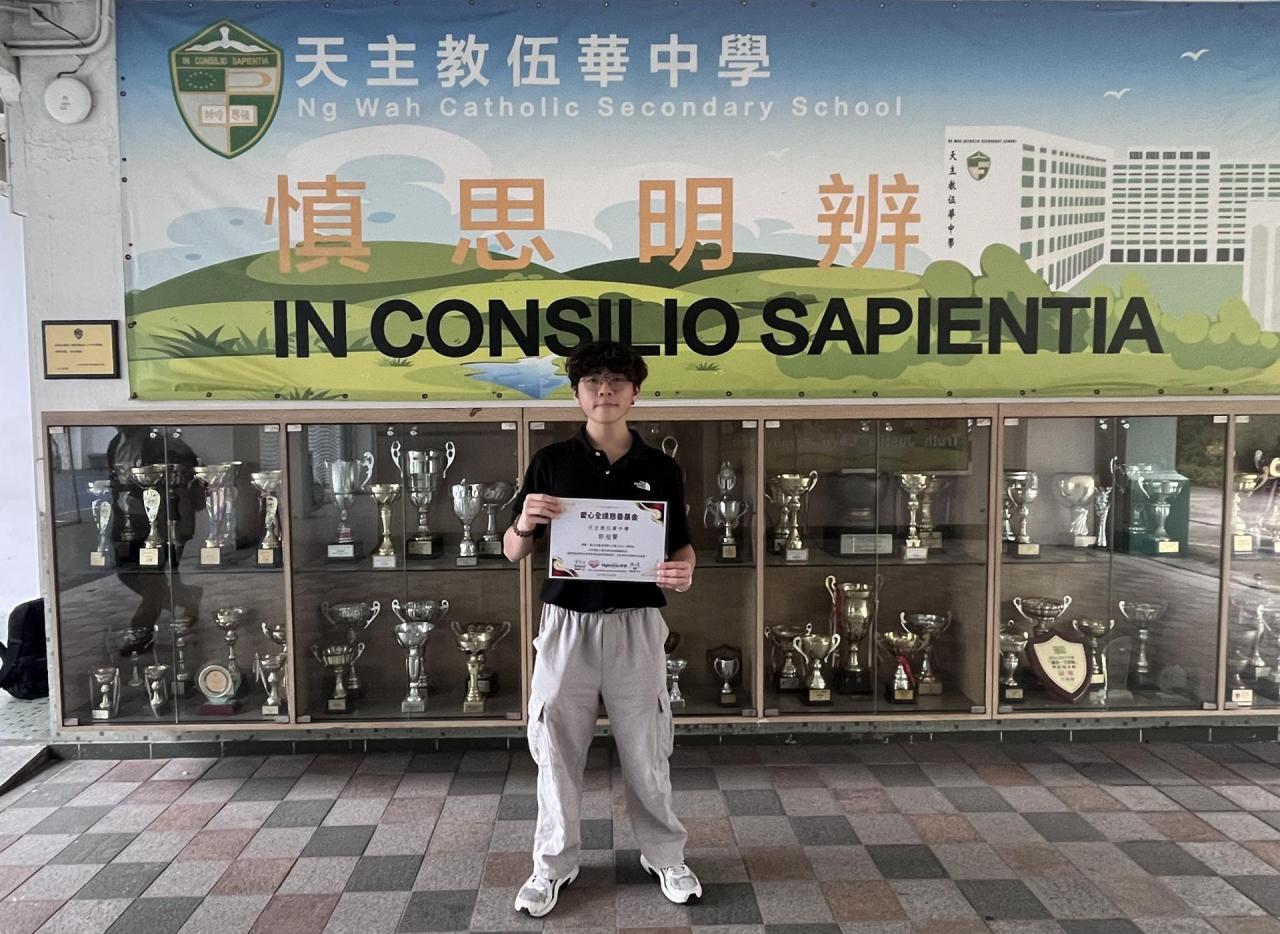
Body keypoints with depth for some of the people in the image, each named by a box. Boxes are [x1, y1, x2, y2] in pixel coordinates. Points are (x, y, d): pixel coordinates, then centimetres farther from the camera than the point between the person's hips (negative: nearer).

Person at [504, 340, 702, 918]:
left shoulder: (660, 469, 3)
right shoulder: (551, 463, 0)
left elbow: (682, 546, 9)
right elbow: (513, 553, 4)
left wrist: (682, 573, -15)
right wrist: (525, 524, -19)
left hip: (635, 622, 0)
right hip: (567, 621, 0)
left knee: (646, 748, 10)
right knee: (557, 747, 8)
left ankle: (664, 856, 31)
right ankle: (554, 863, 28)